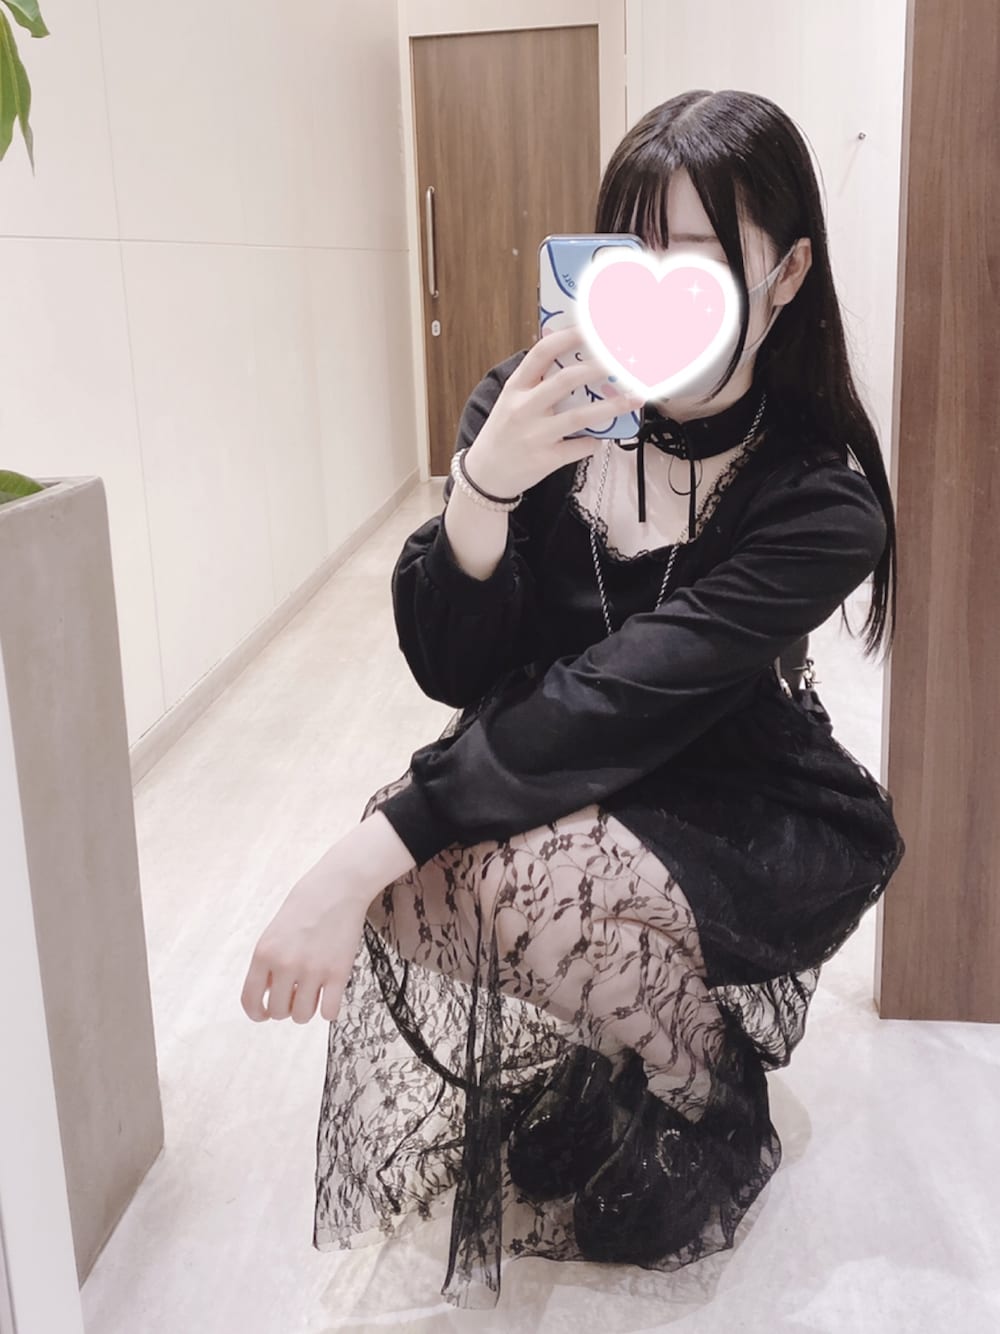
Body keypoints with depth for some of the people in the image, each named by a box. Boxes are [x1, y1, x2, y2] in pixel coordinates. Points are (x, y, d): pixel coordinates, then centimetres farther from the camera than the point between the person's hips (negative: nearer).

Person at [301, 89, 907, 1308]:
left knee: (481, 876, -29)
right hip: (538, 777, 4)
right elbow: (450, 671, -13)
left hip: (738, 827, -4)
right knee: (419, 860, -25)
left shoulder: (822, 502, -20)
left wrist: (378, 844, -33)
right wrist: (485, 485, -31)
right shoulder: (534, 408, -10)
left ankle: (712, 1112, 2)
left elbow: (614, 706, -28)